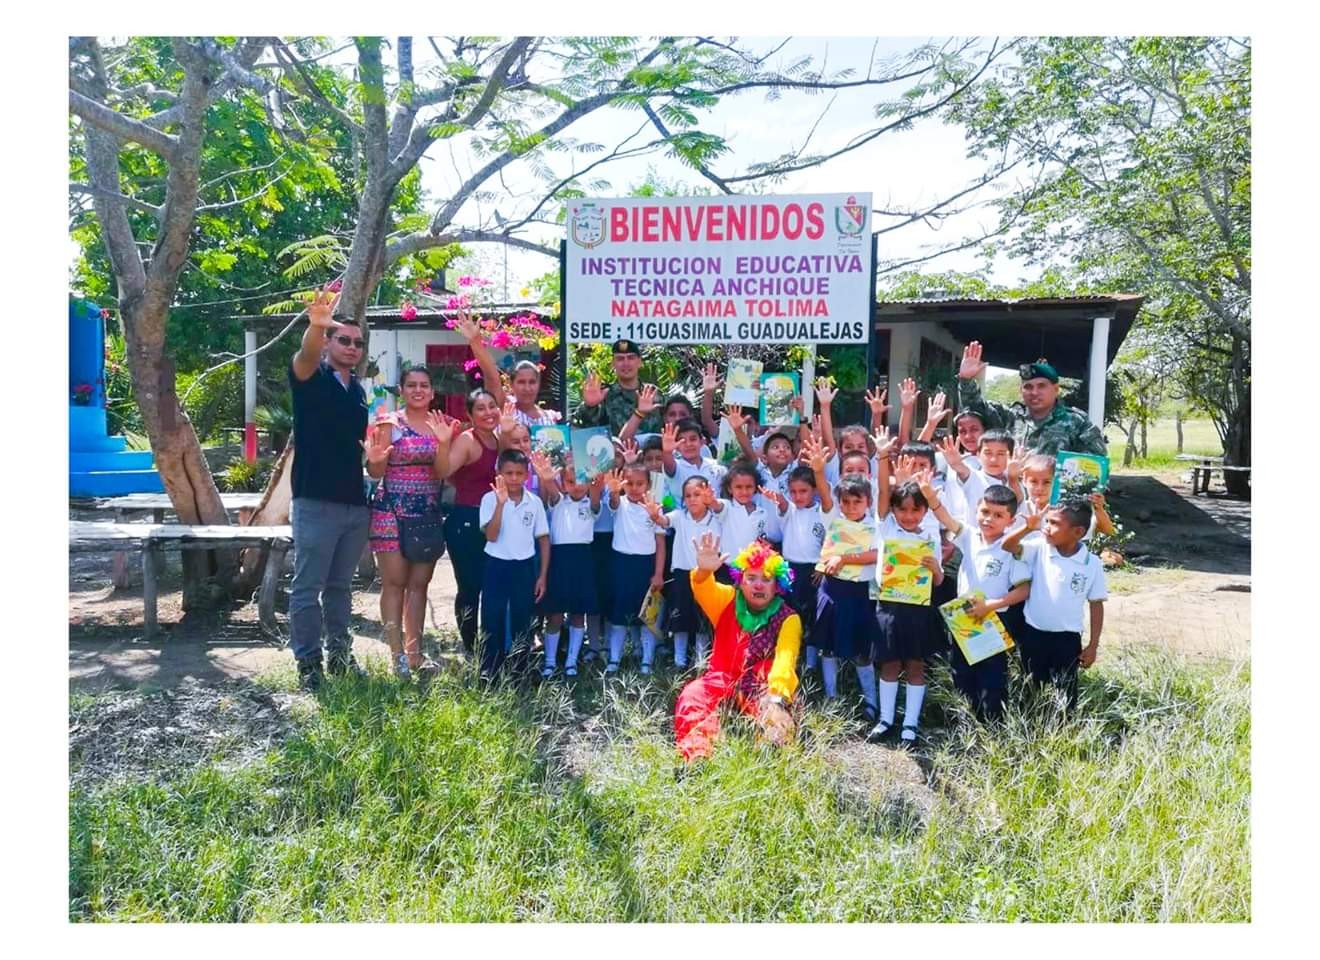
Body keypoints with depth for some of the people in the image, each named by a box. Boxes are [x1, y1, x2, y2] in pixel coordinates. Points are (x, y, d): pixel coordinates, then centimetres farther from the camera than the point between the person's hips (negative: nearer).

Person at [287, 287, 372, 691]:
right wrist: (315, 325, -48)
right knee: (308, 587, 0)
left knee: (340, 585, 15)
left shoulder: (358, 390, 15)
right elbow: (304, 357, -28)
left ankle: (339, 653, 25)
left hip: (356, 503, 6)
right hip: (316, 502, -6)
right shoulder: (311, 379, -3)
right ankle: (308, 663, 8)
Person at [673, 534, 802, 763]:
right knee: (691, 698, -30)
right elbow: (704, 590, -21)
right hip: (722, 679, 1)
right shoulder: (727, 600, 2)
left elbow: (785, 660, -24)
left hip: (761, 687, -1)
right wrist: (704, 571, -47)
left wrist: (778, 696, -44)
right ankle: (695, 757, -45)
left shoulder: (788, 618, -7)